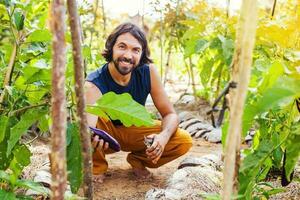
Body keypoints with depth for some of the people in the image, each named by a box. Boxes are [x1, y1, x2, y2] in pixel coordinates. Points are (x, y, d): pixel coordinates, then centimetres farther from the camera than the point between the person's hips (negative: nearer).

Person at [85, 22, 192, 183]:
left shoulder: (148, 71, -20)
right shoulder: (94, 84, -30)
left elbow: (170, 114, -14)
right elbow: (89, 125, -44)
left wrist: (163, 137, -37)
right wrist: (90, 138, -70)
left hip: (134, 130, 2)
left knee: (184, 141, -20)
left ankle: (137, 159, 7)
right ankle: (97, 166, -7)